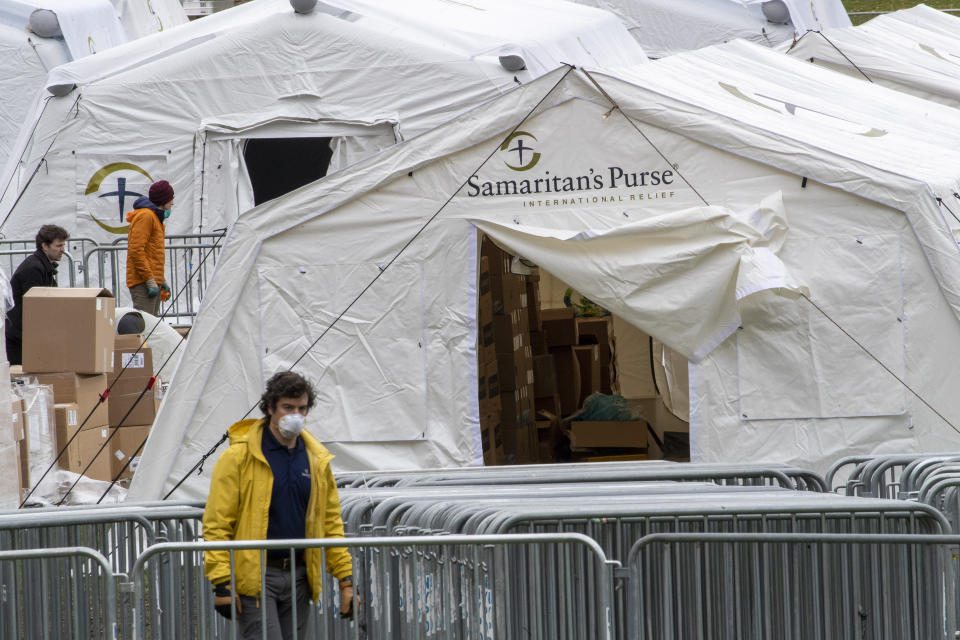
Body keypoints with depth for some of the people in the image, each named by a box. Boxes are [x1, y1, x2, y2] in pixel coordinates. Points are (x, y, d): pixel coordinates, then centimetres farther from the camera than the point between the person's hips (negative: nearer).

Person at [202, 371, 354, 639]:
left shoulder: (317, 460, 11)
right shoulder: (239, 456, -6)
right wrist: (222, 582, -15)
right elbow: (217, 523, -8)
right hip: (254, 575, -6)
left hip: (298, 576, 6)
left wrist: (345, 577, 10)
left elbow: (330, 522, 17)